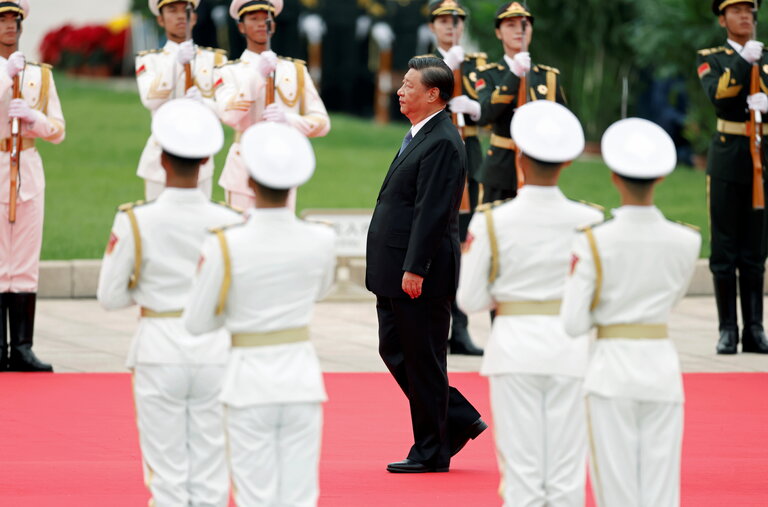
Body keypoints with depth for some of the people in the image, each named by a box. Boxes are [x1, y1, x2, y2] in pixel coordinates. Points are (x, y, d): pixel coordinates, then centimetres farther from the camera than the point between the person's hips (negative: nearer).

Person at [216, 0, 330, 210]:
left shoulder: (296, 71, 12)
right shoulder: (229, 72, 5)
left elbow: (322, 122, 5)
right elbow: (230, 115, -15)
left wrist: (288, 119, -15)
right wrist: (258, 73, -19)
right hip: (243, 174, -2)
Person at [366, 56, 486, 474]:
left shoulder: (442, 143, -17)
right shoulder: (419, 136, 15)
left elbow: (432, 211, -21)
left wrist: (414, 270, -23)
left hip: (419, 277, -10)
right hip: (394, 272, 10)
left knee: (421, 360, -2)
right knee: (394, 350, 14)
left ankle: (432, 452, 7)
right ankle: (459, 420, 22)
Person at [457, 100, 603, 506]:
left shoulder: (493, 223, -7)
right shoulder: (588, 221, -5)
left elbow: (470, 300, -3)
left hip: (514, 347, -1)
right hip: (570, 348, 1)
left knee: (521, 472, 4)